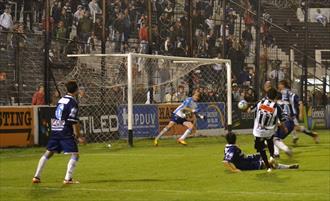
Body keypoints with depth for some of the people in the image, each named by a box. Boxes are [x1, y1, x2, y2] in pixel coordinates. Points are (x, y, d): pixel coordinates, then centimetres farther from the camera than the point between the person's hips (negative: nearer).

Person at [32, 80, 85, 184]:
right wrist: (78, 136, -9)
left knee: (48, 153, 15)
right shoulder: (73, 102, -10)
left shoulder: (62, 99, 14)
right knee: (75, 154, -3)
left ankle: (36, 176, 13)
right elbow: (73, 121, -14)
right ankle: (68, 178, -11)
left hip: (55, 130, 8)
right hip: (65, 132, -8)